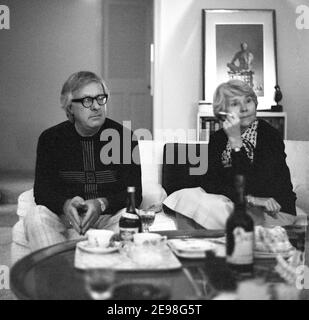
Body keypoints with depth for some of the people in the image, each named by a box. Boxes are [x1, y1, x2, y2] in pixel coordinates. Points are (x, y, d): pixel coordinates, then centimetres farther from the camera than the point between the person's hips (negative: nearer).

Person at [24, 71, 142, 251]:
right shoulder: (51, 138, 2)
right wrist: (66, 204, -26)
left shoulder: (124, 136, -3)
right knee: (36, 218, -27)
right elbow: (42, 191, -2)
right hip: (64, 216, 1)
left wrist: (102, 204, -25)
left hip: (109, 214, -1)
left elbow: (134, 194, -5)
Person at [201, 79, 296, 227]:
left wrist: (236, 140, -26)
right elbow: (209, 182, -9)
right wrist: (251, 199, -22)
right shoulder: (217, 139, 3)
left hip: (276, 213, -4)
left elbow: (248, 185, -21)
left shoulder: (270, 136, -13)